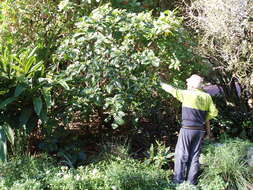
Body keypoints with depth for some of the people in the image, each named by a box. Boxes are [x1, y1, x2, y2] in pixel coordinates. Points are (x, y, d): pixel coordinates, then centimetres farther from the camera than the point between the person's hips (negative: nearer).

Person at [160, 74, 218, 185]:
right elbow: (214, 112, 3)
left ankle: (178, 180, 5)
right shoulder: (207, 97, 4)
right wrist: (203, 119, 13)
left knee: (181, 155, 3)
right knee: (194, 156, 11)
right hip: (200, 130, 5)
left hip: (187, 129, -4)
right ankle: (192, 182, 15)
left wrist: (161, 84, 17)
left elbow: (172, 90, 1)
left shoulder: (187, 94, -8)